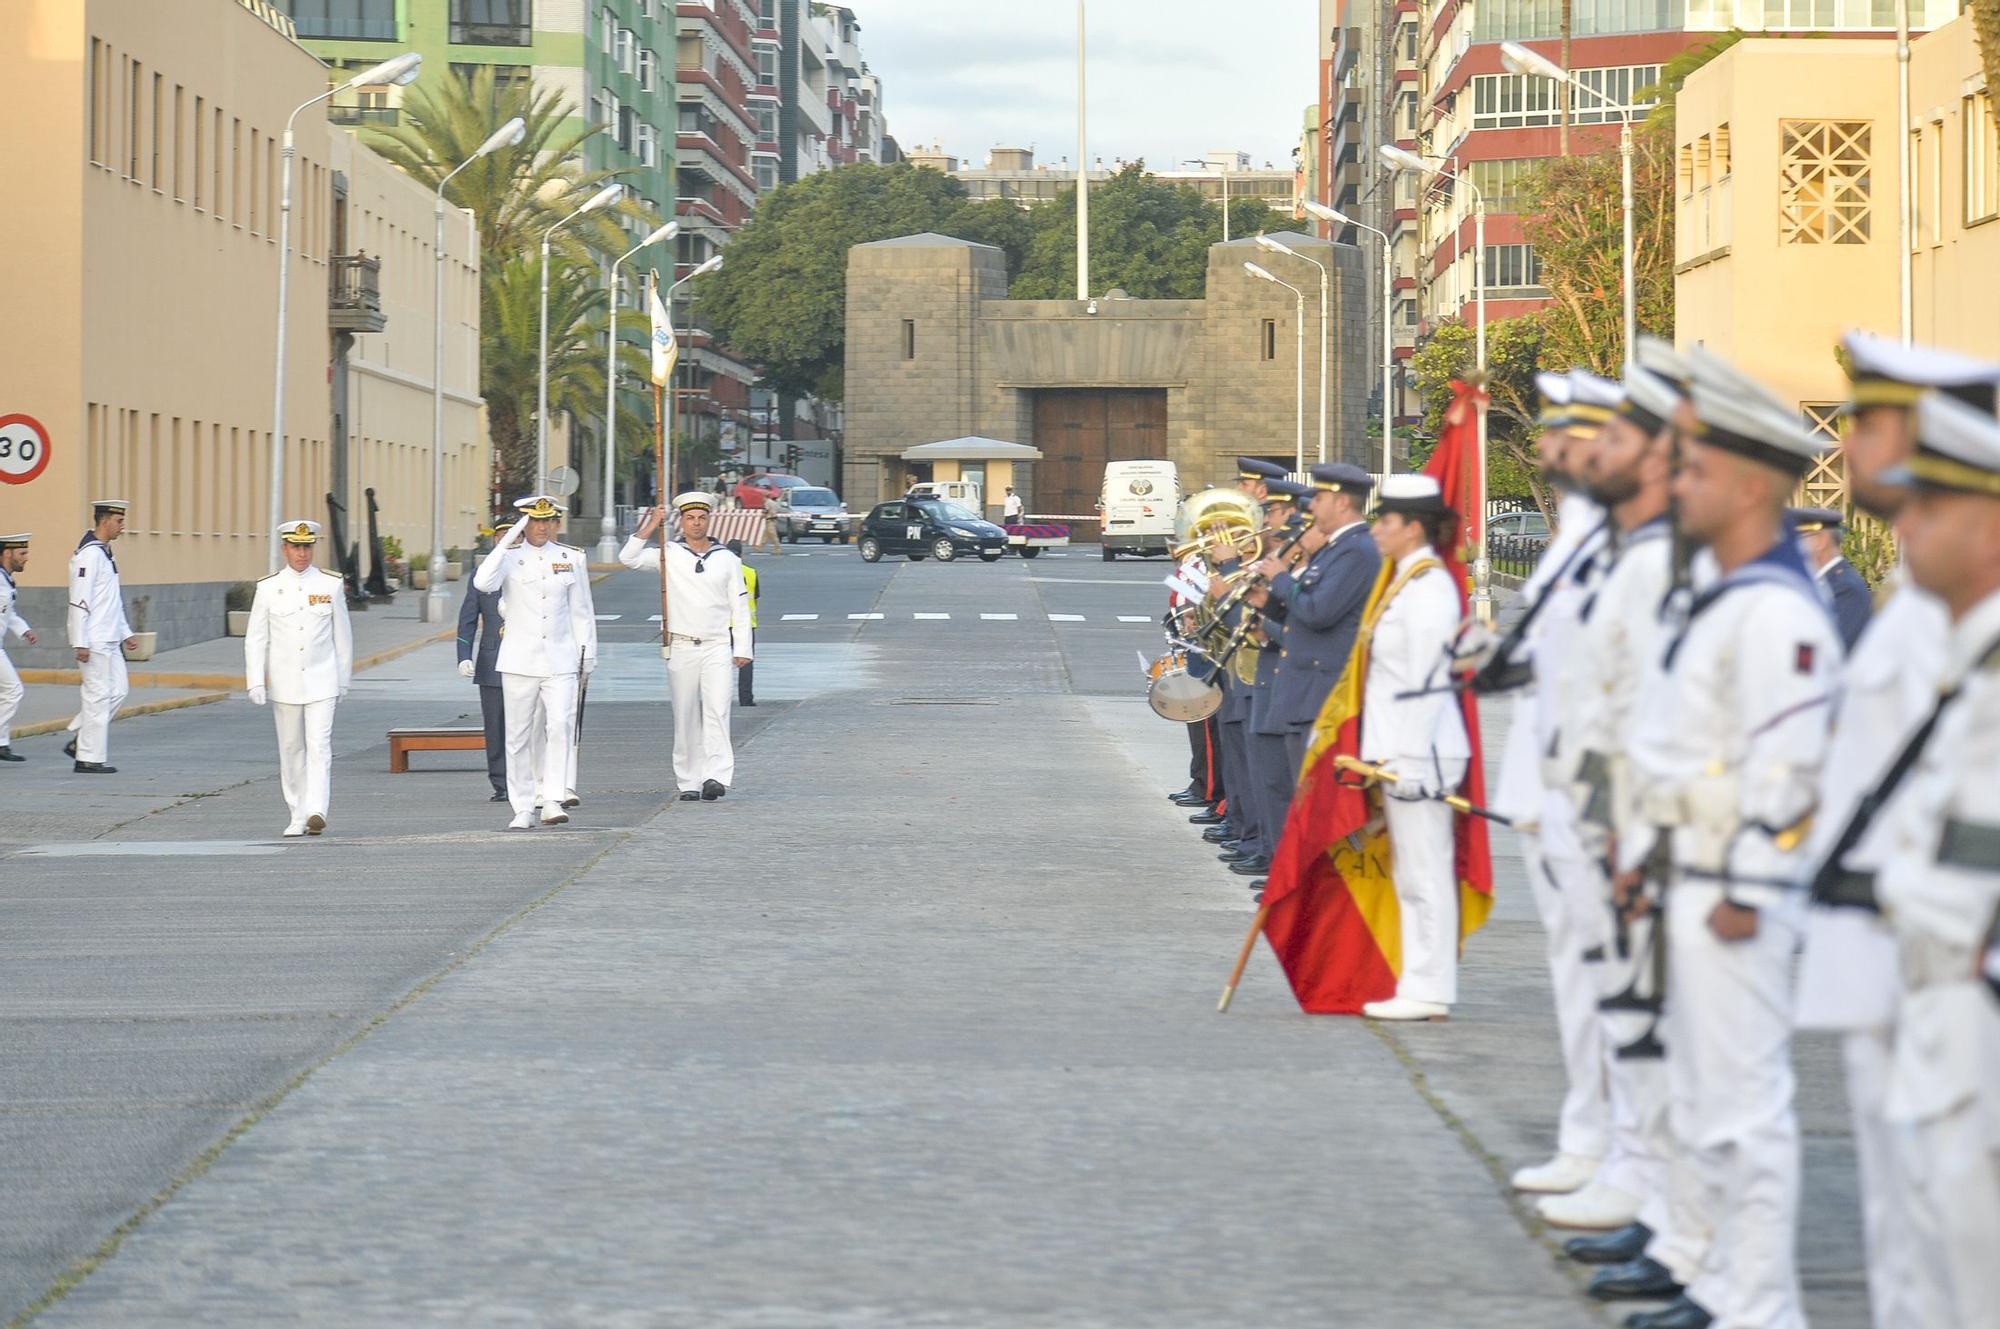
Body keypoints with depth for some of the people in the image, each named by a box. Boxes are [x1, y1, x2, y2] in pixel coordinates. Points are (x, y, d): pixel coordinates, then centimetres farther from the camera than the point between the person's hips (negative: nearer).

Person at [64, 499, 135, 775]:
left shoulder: (104, 553, 16)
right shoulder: (88, 554, -16)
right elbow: (79, 600, -20)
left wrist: (125, 633, 22)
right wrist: (81, 644, -22)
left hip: (109, 640, 10)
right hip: (94, 641, -10)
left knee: (118, 690, 10)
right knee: (98, 695, -6)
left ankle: (79, 742, 16)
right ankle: (89, 759, 0)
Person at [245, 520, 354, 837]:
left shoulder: (331, 585, 2)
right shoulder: (268, 588, 2)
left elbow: (342, 635, 9)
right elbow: (256, 639, 2)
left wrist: (344, 678, 11)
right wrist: (256, 683, -6)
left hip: (321, 681, -1)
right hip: (284, 683, 1)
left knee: (319, 746, -13)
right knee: (291, 750, 7)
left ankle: (316, 811, -21)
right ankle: (297, 816, 16)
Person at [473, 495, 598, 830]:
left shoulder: (572, 559, 9)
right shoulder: (509, 556, 2)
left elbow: (582, 611, 14)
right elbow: (483, 583, -19)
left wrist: (587, 655, 14)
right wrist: (506, 544, -19)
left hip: (560, 661, 1)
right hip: (519, 661, -1)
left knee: (560, 725, -16)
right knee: (519, 736, 2)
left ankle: (552, 799, -12)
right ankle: (523, 809, 8)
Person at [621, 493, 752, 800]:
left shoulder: (727, 559, 9)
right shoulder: (669, 555, 5)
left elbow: (740, 606, 10)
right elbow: (628, 558, -7)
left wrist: (743, 648, 5)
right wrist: (650, 527, -13)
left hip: (717, 647, 0)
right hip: (680, 648, 0)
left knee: (717, 709, -16)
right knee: (685, 717, 4)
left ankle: (716, 777, -23)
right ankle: (689, 782, 9)